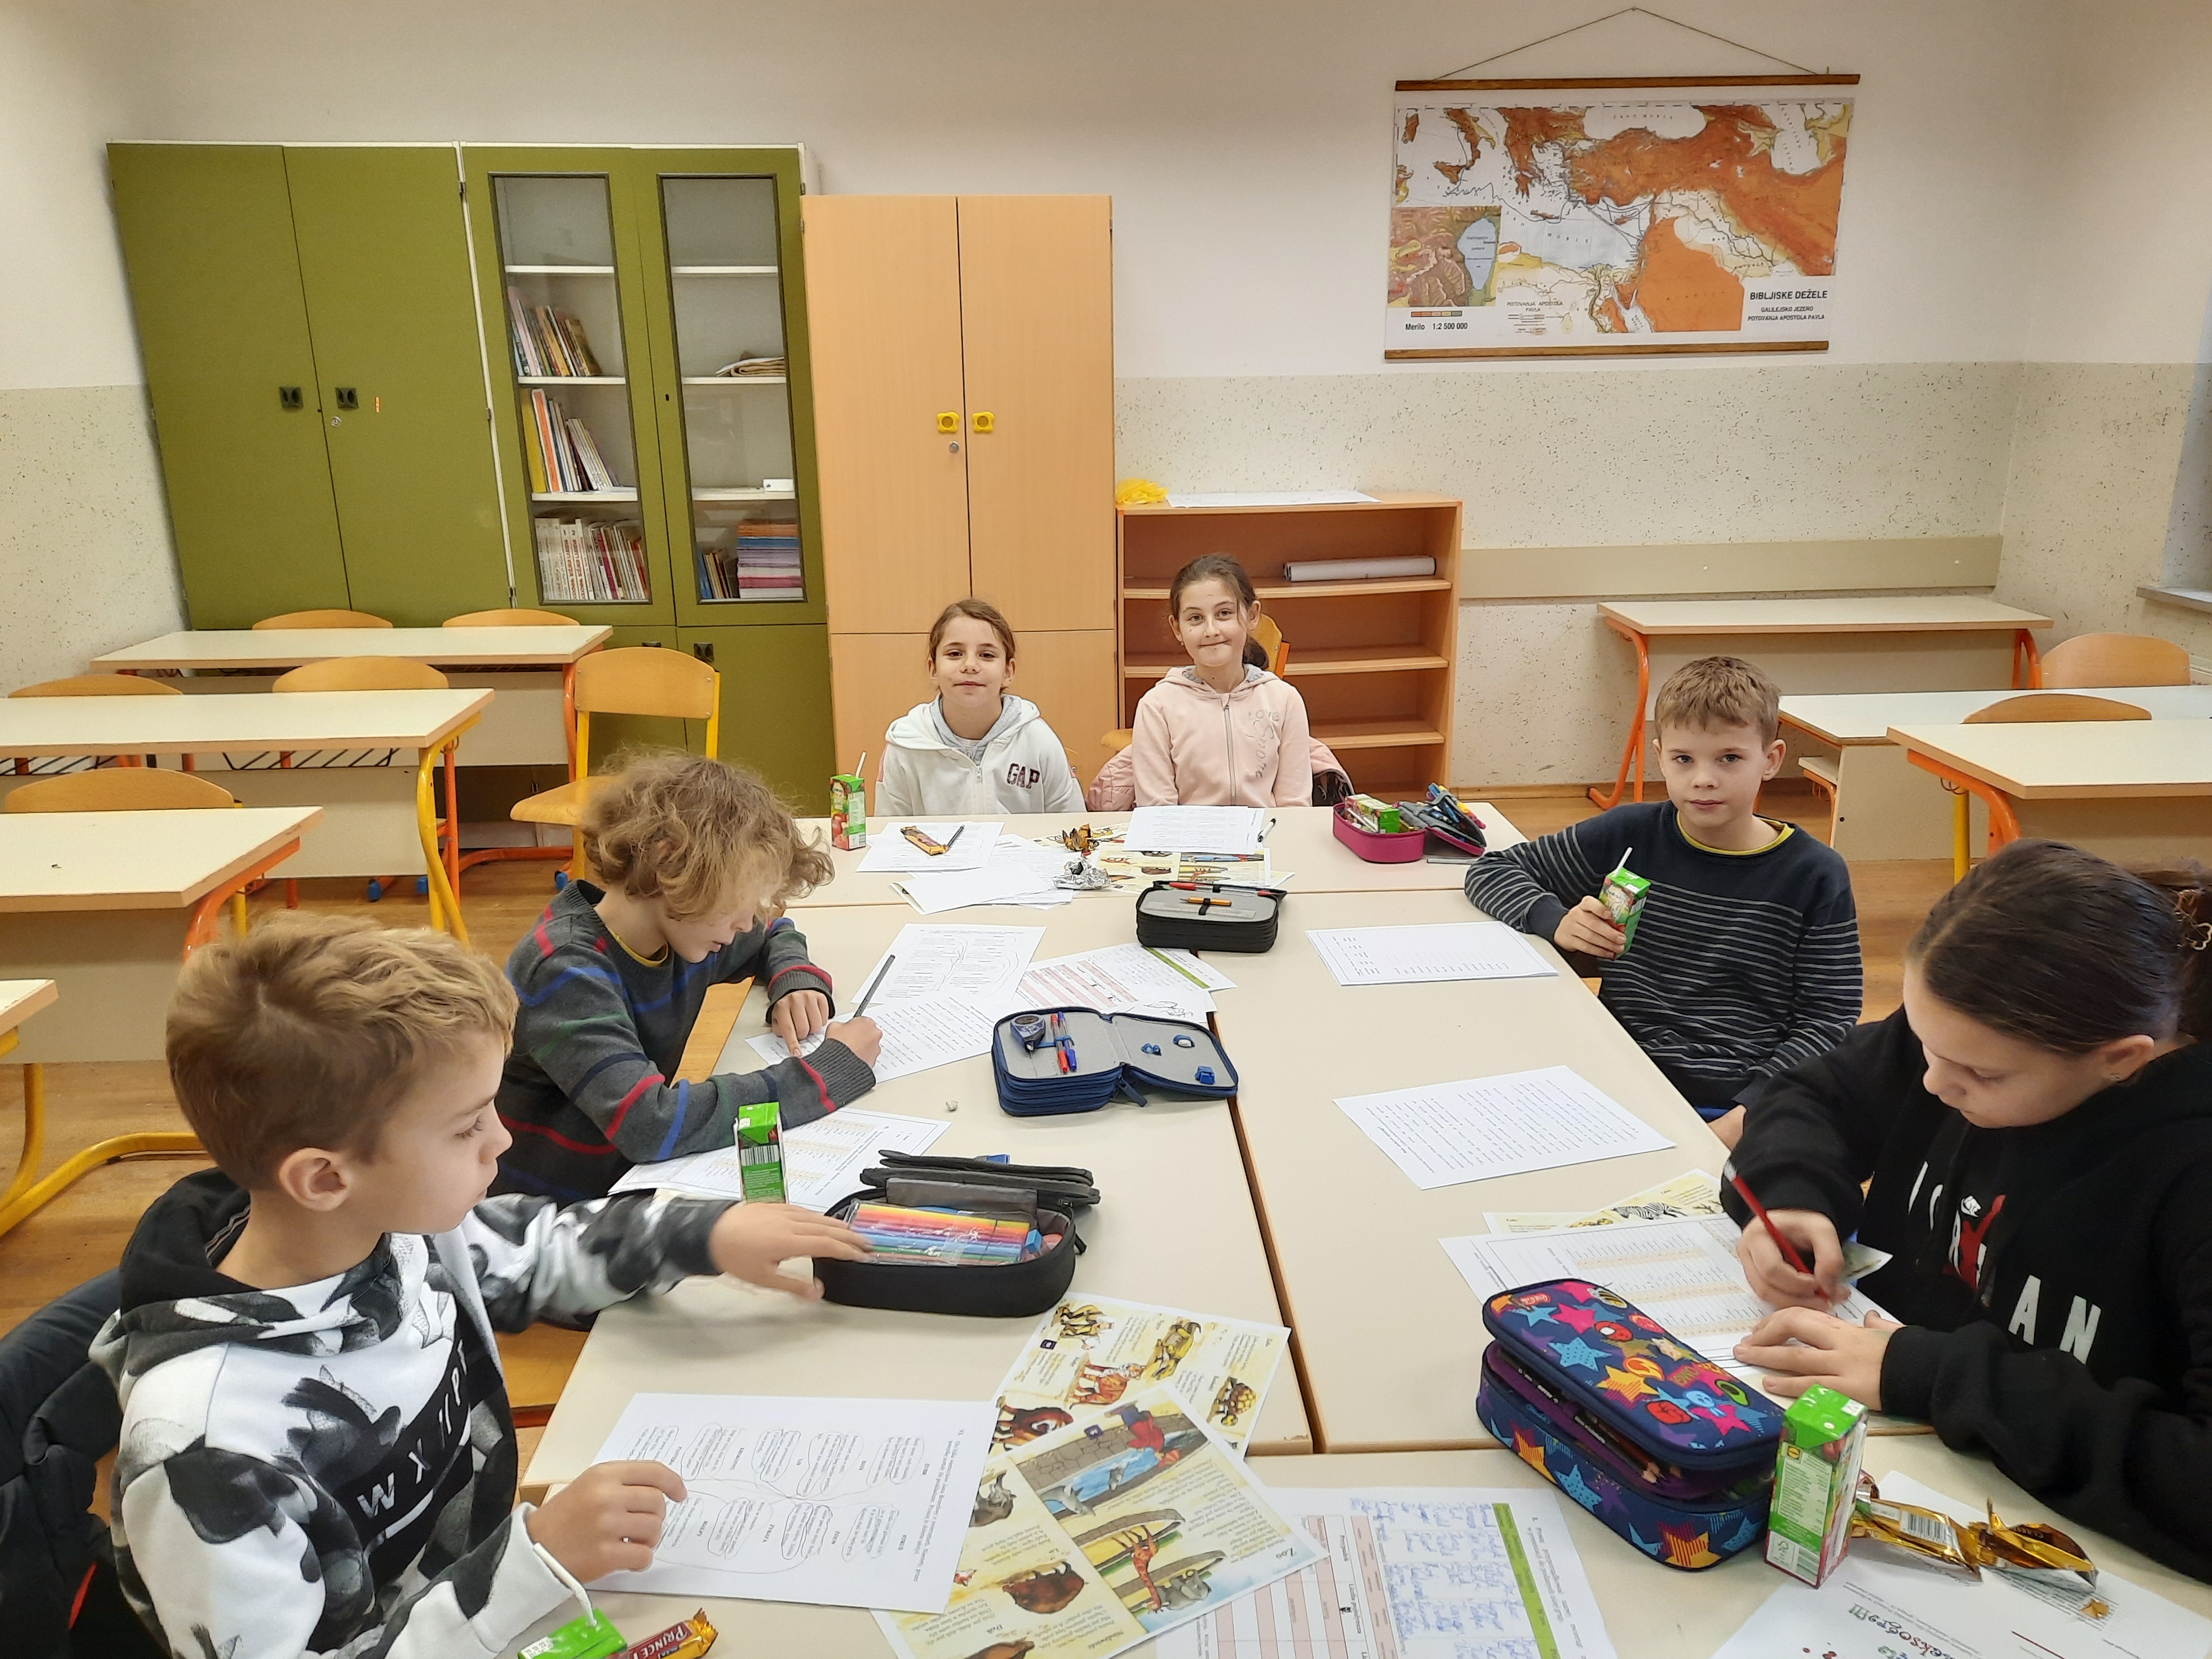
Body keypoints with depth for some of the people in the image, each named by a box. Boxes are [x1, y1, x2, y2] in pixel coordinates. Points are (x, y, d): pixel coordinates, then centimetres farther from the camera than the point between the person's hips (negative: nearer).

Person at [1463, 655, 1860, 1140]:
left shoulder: (1815, 876, 0)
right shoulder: (1629, 836, 3)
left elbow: (1827, 1022, 0)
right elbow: (1492, 869, 12)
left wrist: (1744, 1117, -13)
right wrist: (1556, 921, -8)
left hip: (1733, 1110, -2)